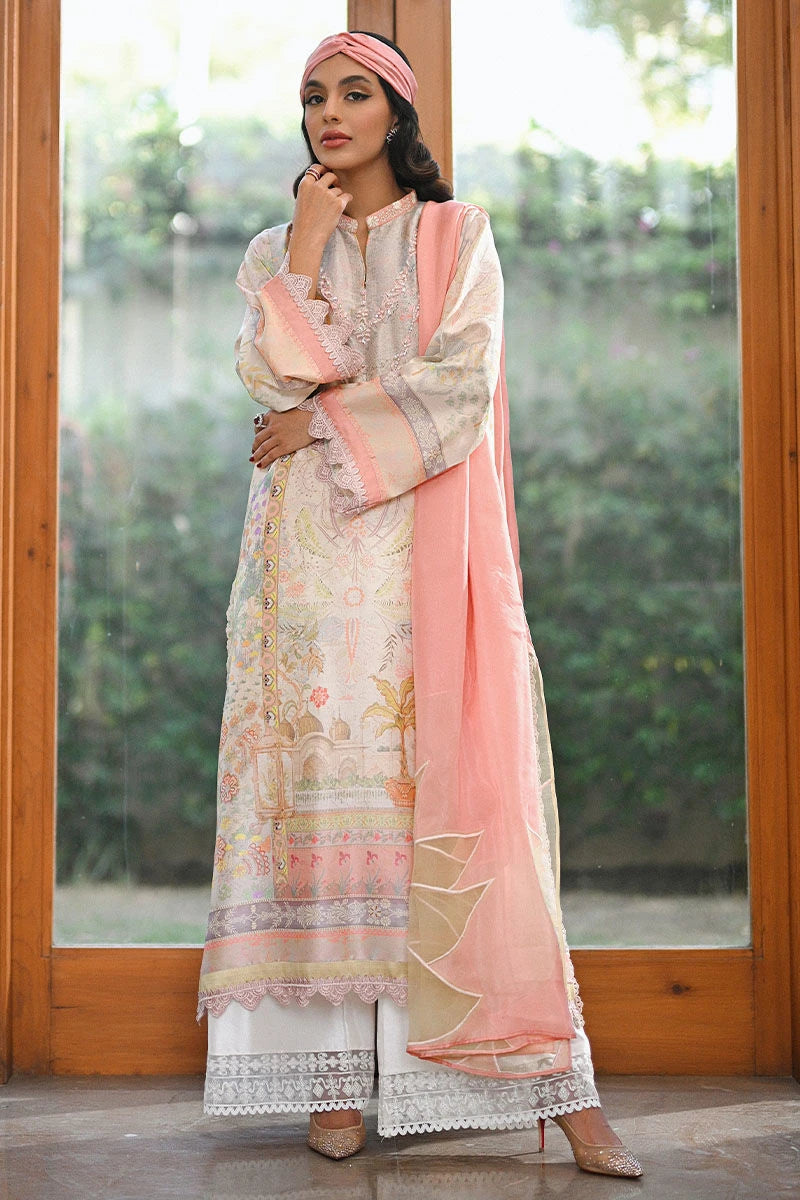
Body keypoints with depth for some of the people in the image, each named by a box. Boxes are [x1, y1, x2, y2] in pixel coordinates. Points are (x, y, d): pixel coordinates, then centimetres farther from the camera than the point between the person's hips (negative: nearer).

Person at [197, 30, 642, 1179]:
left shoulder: (458, 236, 9)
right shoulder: (275, 250, 16)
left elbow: (461, 384, -5)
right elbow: (273, 375, 0)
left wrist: (322, 423, -5)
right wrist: (307, 247, -4)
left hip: (429, 545, -2)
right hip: (313, 555, 2)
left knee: (463, 786, -9)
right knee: (327, 780, -4)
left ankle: (562, 1086, -7)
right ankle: (335, 1072, 0)